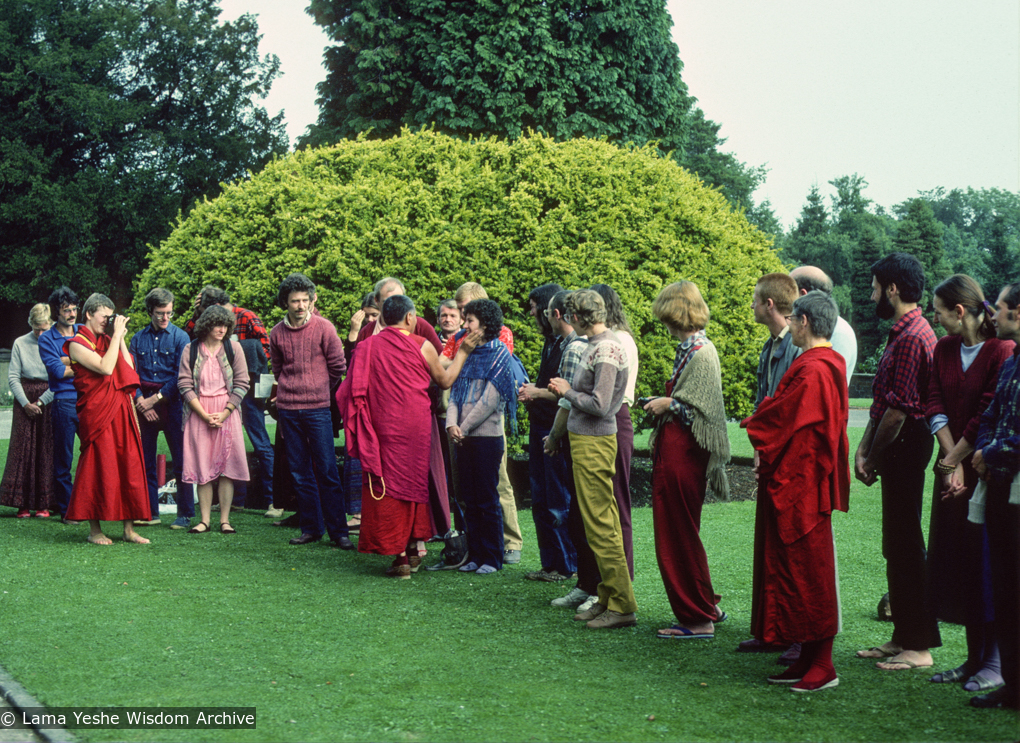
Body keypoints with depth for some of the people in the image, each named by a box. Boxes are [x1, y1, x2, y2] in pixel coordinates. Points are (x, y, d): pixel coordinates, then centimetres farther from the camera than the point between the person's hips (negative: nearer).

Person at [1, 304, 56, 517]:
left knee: (46, 449, -2)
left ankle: (43, 503, 4)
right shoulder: (20, 344, 2)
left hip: (50, 399, -1)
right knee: (22, 448, -2)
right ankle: (23, 504, 2)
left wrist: (41, 401, -10)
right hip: (24, 398, 1)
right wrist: (25, 403, -8)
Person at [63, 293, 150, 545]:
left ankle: (129, 528, 10)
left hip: (122, 410, 7)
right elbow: (105, 368, -18)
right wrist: (116, 335, -12)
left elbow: (129, 369, 8)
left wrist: (120, 338, 6)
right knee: (99, 467, -4)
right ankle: (94, 530, 4)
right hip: (97, 412, -7)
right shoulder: (78, 344, -4)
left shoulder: (108, 341, 17)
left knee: (129, 466, 5)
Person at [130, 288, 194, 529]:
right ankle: (150, 512, 13)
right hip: (144, 404, 3)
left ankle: (185, 514, 1)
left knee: (181, 460, -3)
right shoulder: (138, 339, 9)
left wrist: (156, 398, -7)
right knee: (145, 460, 5)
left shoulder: (180, 337, 1)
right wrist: (141, 402, -7)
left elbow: (181, 376, -5)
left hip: (171, 402, -3)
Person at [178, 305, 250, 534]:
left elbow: (241, 384, 1)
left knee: (226, 465, -3)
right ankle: (204, 520, 4)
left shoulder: (233, 348, 3)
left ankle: (224, 520, 1)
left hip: (226, 413, 0)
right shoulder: (191, 350, 2)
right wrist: (204, 415, -10)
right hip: (198, 414, 0)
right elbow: (184, 384, -2)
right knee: (202, 467, 0)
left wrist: (224, 413, -9)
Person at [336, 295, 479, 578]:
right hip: (417, 427, 0)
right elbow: (445, 381, 7)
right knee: (415, 483, 15)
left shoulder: (367, 347, -2)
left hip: (384, 429, 0)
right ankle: (413, 550, 21)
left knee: (388, 486, 4)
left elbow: (353, 392, 1)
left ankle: (399, 556, 0)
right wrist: (463, 352, 15)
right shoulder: (421, 346, -5)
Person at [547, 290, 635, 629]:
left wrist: (567, 392, -9)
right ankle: (608, 600, 19)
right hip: (587, 440, 10)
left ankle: (622, 605, -2)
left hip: (594, 444, -10)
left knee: (600, 526, -7)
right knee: (603, 523, 12)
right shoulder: (595, 346, 12)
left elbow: (599, 405, -21)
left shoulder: (605, 351, -17)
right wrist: (566, 390, 9)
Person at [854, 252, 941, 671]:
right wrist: (864, 449, 11)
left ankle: (919, 646, 1)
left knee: (905, 546, -5)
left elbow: (899, 409, -21)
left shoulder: (912, 337, -17)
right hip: (896, 450, 10)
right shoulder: (902, 333, 16)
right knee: (896, 546, 14)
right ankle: (903, 637, 23)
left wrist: (873, 460, -12)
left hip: (904, 448, -10)